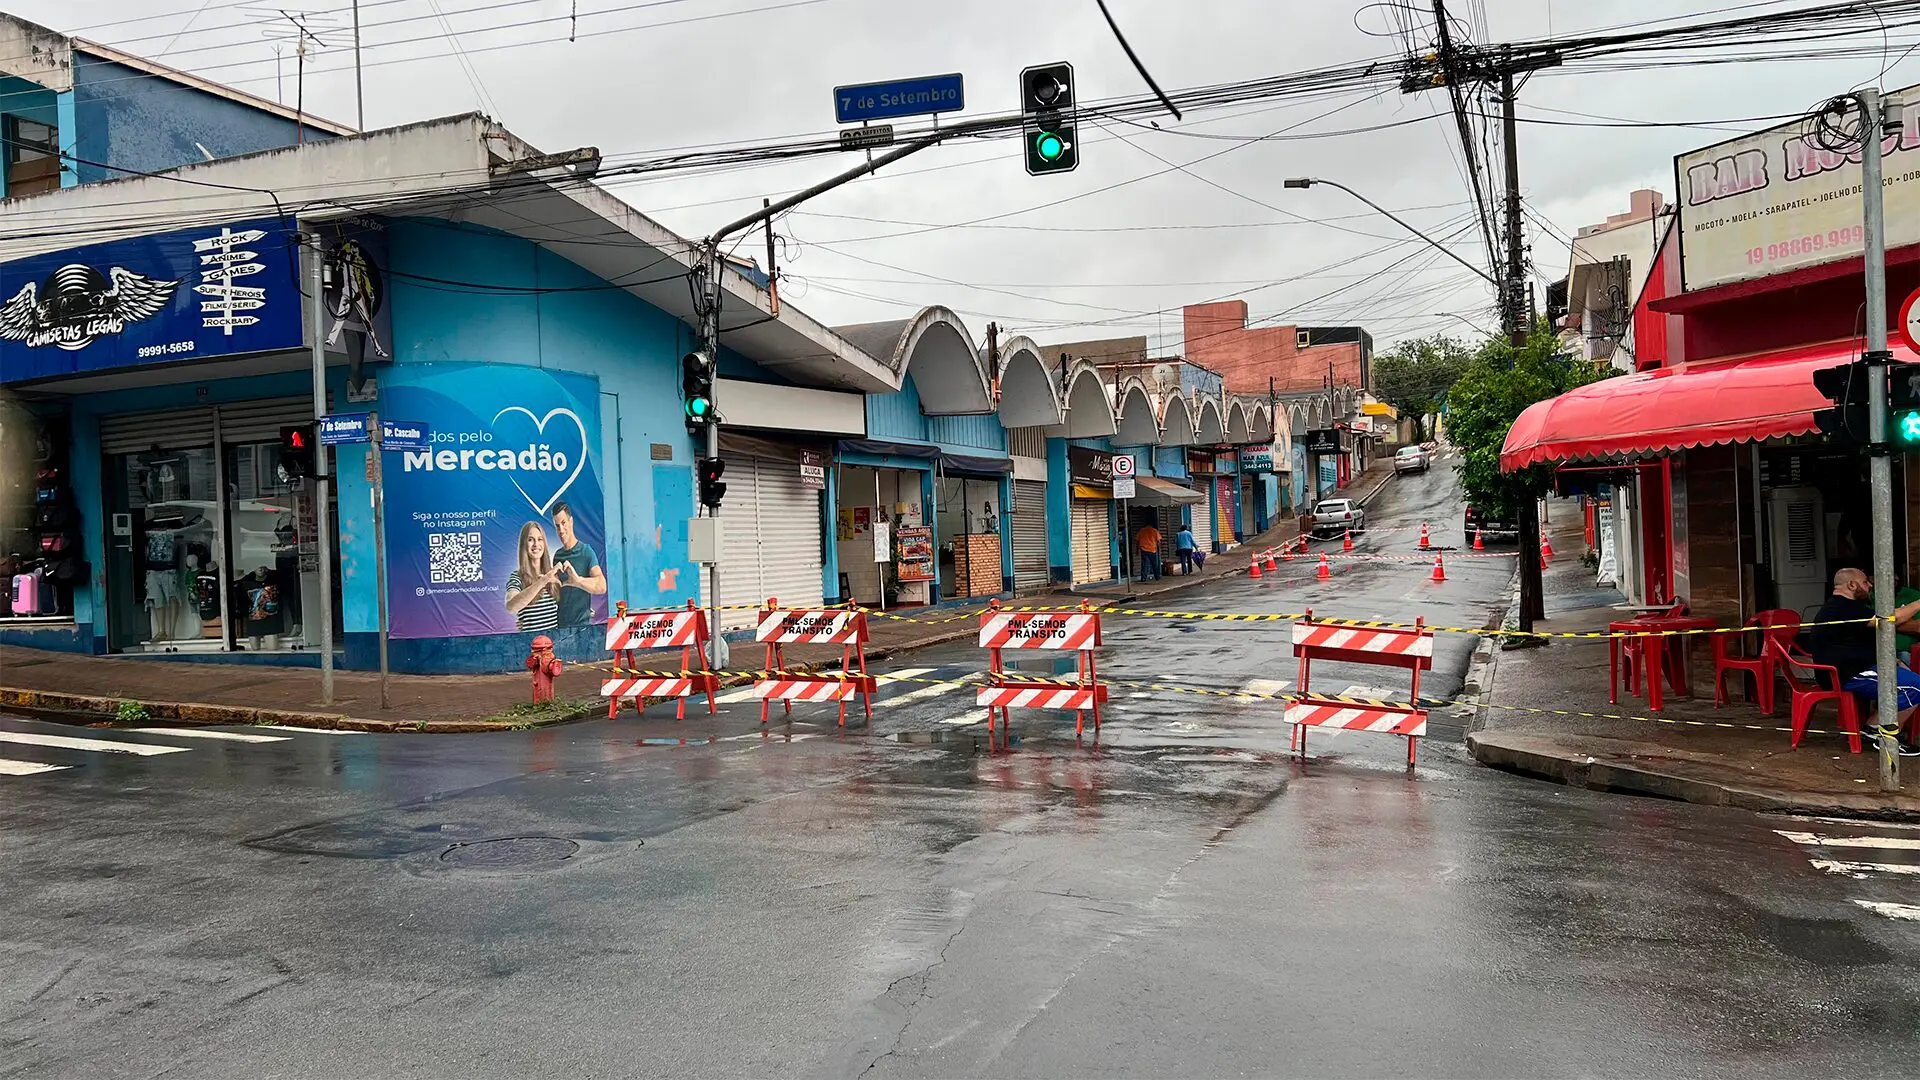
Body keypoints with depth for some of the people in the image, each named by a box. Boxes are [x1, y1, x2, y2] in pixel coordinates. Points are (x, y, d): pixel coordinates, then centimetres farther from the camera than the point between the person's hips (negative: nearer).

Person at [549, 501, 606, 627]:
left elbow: (602, 586, -20)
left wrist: (577, 580, -35)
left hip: (581, 624, -5)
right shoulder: (557, 556, 12)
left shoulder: (586, 552, -7)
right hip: (559, 625, 5)